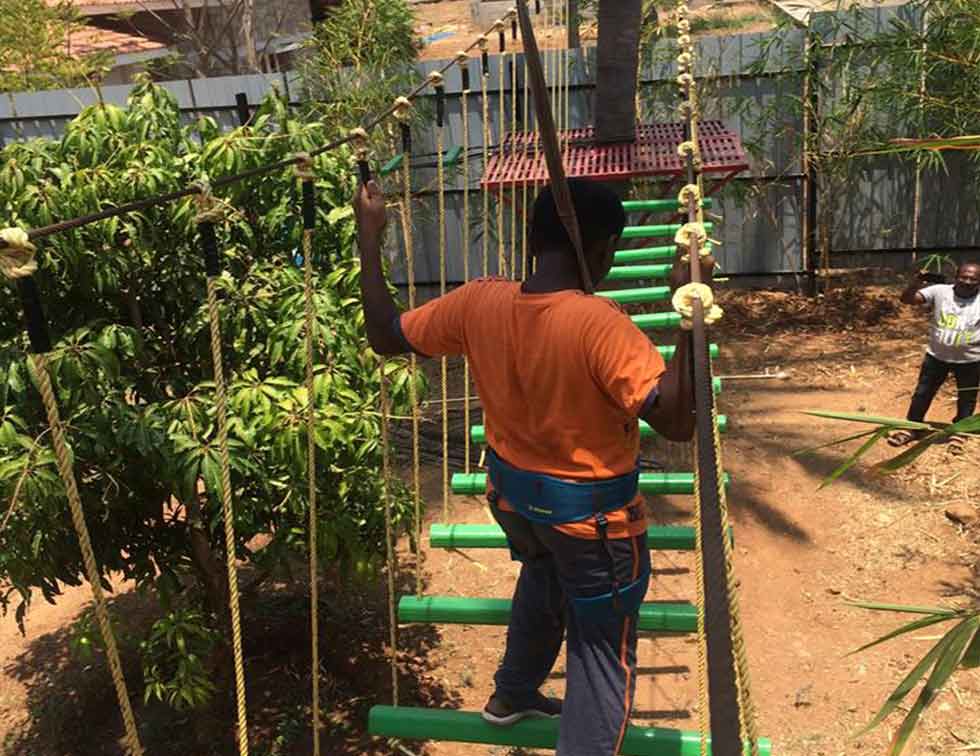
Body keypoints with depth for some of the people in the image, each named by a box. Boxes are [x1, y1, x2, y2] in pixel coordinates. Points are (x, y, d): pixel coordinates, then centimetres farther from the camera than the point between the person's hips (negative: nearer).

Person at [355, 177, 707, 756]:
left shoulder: (478, 303, -13)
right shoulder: (599, 324, -30)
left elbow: (386, 336, 0)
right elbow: (678, 422, -29)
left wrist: (370, 238, 6)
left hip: (512, 494, 7)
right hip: (591, 512, -6)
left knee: (545, 570, 37)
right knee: (604, 648, 14)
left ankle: (513, 694, 54)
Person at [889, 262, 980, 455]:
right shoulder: (940, 291, -10)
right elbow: (907, 299, -17)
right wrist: (915, 283, -35)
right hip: (937, 356, 1)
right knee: (922, 393, 13)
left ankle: (958, 433, 37)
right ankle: (912, 428, 30)